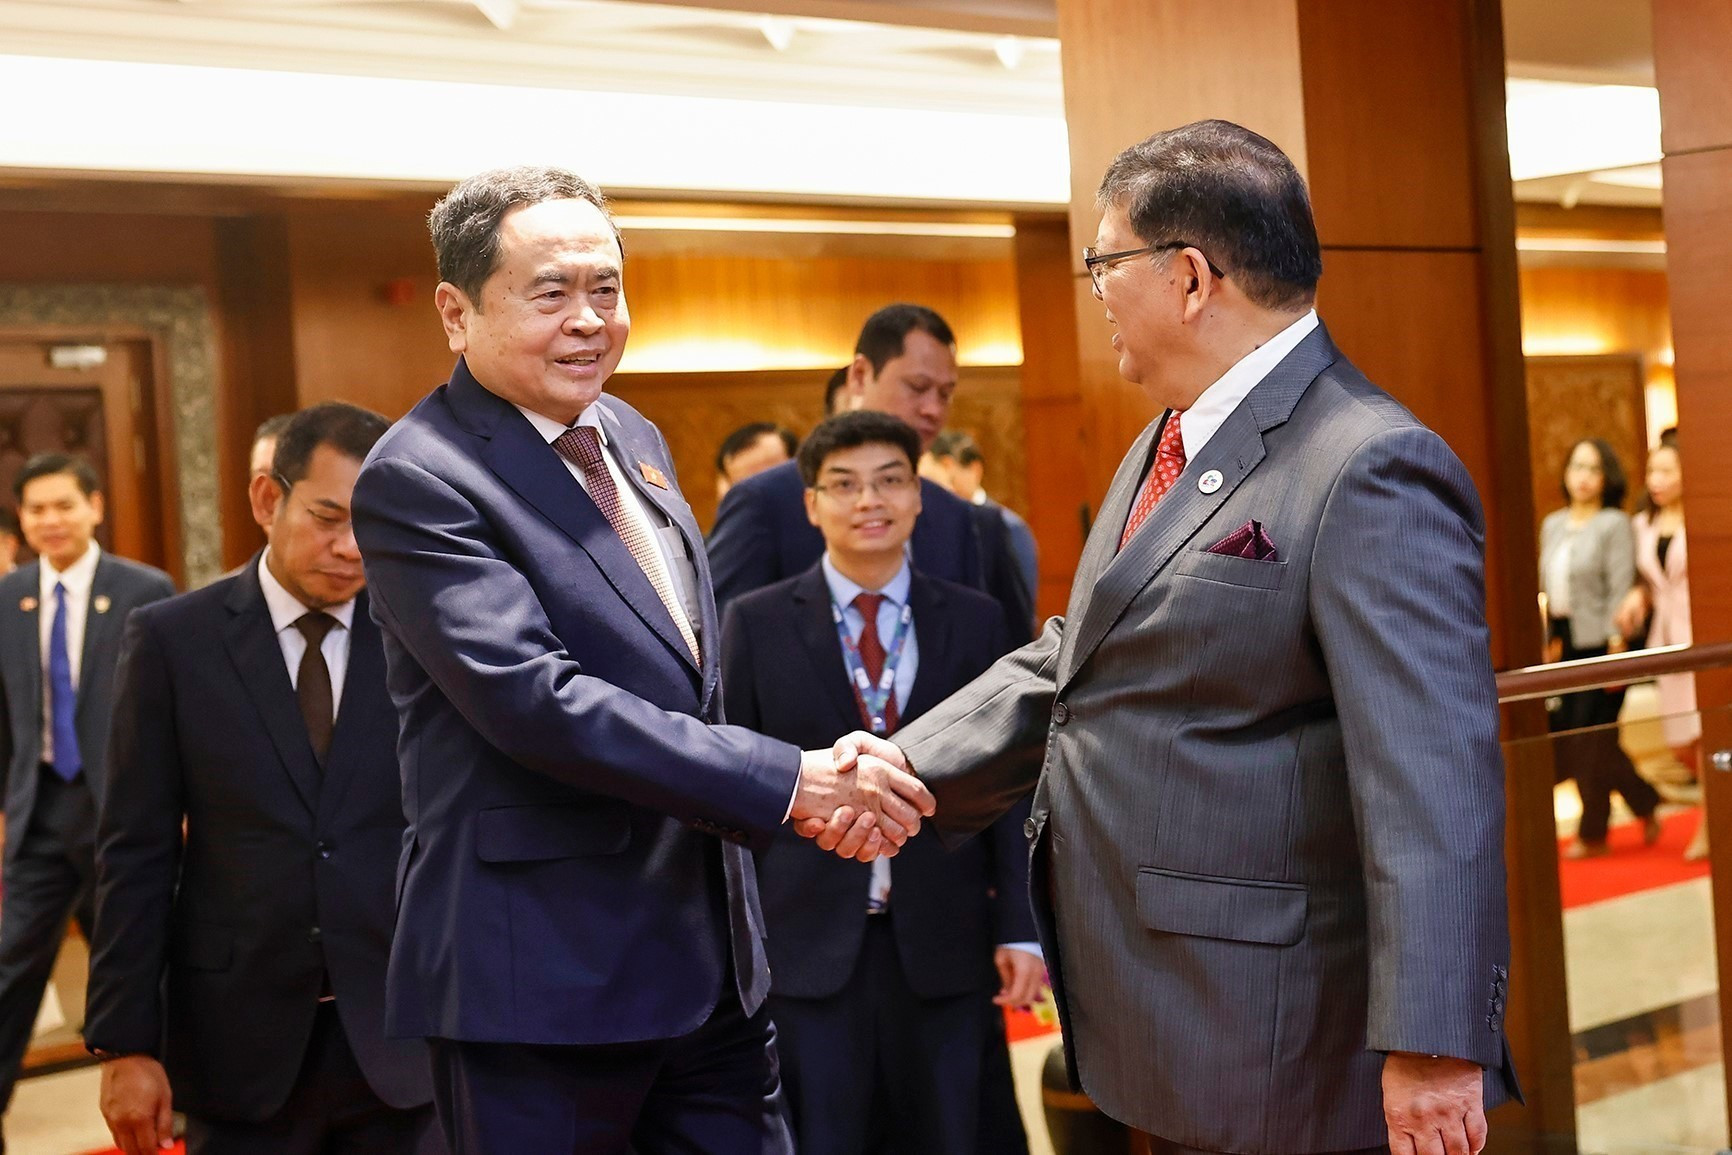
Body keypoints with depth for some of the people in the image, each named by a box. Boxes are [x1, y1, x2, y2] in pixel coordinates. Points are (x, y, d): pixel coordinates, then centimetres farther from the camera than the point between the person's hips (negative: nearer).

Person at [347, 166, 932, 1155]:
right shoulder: (418, 480, -13)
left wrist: (826, 785, 1)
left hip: (713, 961, 8)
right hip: (543, 977, -7)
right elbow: (534, 699, -23)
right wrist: (788, 782, -22)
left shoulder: (635, 441, 13)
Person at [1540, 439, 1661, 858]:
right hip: (1567, 643, 7)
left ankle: (1593, 833, 14)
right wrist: (1548, 639, 11)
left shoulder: (1615, 524, -8)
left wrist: (1616, 647, -19)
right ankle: (1646, 805, 19)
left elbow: (1620, 589, -13)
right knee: (1568, 738, 5)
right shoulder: (1552, 525, 13)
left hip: (1600, 644, -7)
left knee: (1590, 740, -2)